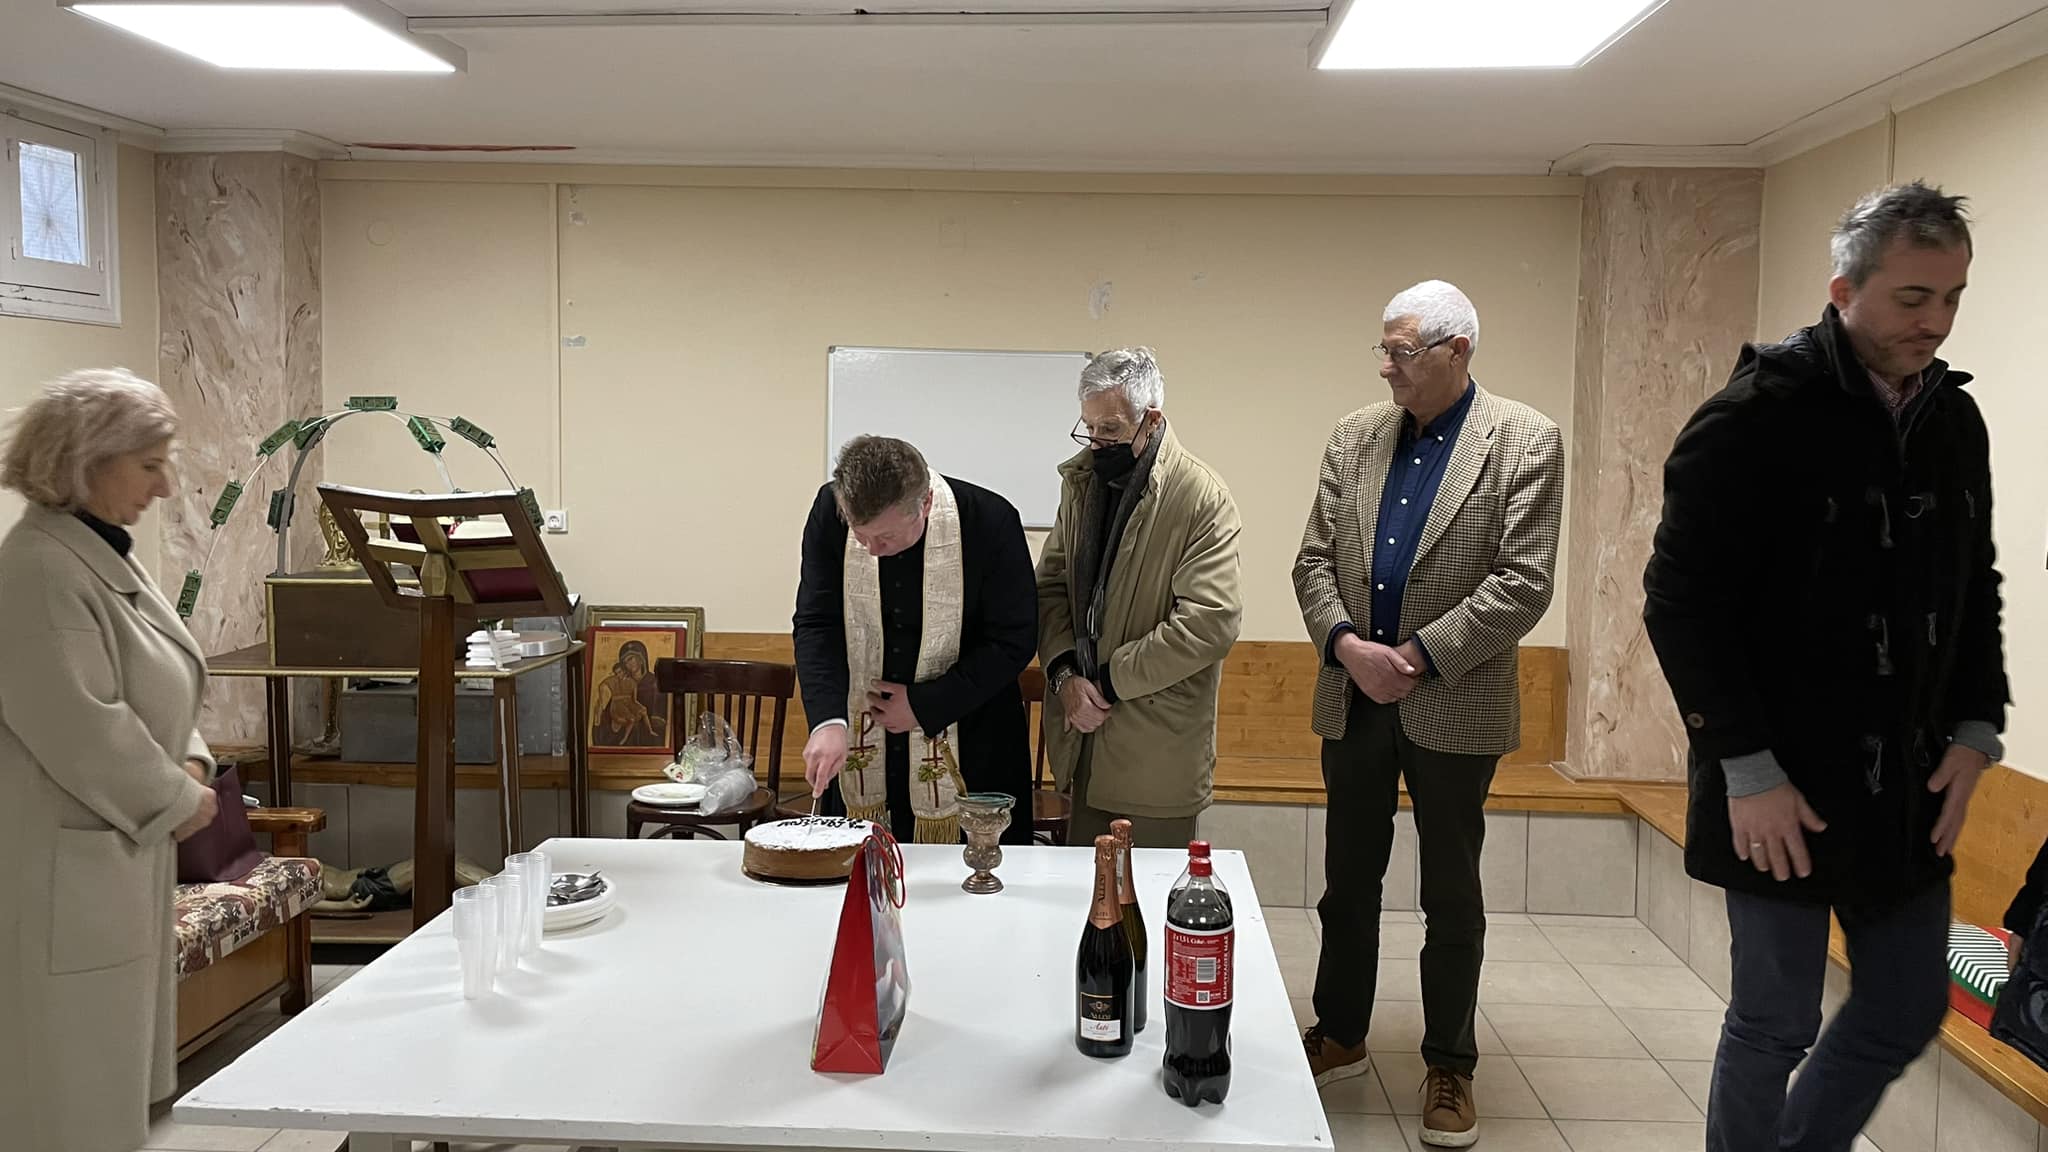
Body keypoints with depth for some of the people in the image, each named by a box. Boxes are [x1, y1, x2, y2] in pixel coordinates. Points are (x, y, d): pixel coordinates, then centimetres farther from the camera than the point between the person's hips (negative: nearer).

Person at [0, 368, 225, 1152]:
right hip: (68, 870, -10)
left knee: (110, 1074, 19)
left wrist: (189, 763, 2)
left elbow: (153, 693, 19)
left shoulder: (105, 555, 10)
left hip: (120, 857, 10)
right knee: (73, 1089, 2)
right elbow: (83, 734, -26)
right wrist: (180, 797, -13)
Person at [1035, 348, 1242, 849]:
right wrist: (1065, 673, -8)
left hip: (1157, 746, -5)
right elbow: (1051, 585, 9)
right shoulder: (1081, 480, 9)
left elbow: (1211, 621, -19)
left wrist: (1110, 680, -15)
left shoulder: (1202, 497, -13)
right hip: (1086, 733, 5)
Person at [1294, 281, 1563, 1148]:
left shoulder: (1525, 442, -8)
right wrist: (1347, 644, -13)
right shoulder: (1355, 438, 5)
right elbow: (1315, 560, 4)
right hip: (1353, 696, 4)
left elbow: (1525, 581, -14)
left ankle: (1449, 1066, 25)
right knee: (1348, 880, 15)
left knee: (1452, 894, 9)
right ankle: (1340, 1035, 32)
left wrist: (1419, 655, -17)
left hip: (1454, 702, -4)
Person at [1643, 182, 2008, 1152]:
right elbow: (1682, 600, -16)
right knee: (1775, 1024, 5)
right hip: (1783, 789, -6)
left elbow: (1975, 592, 16)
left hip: (1908, 791, 7)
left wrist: (1976, 727, 4)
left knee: (1907, 1014, 15)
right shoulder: (1757, 417, -13)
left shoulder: (1954, 420, 8)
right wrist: (1747, 769, -17)